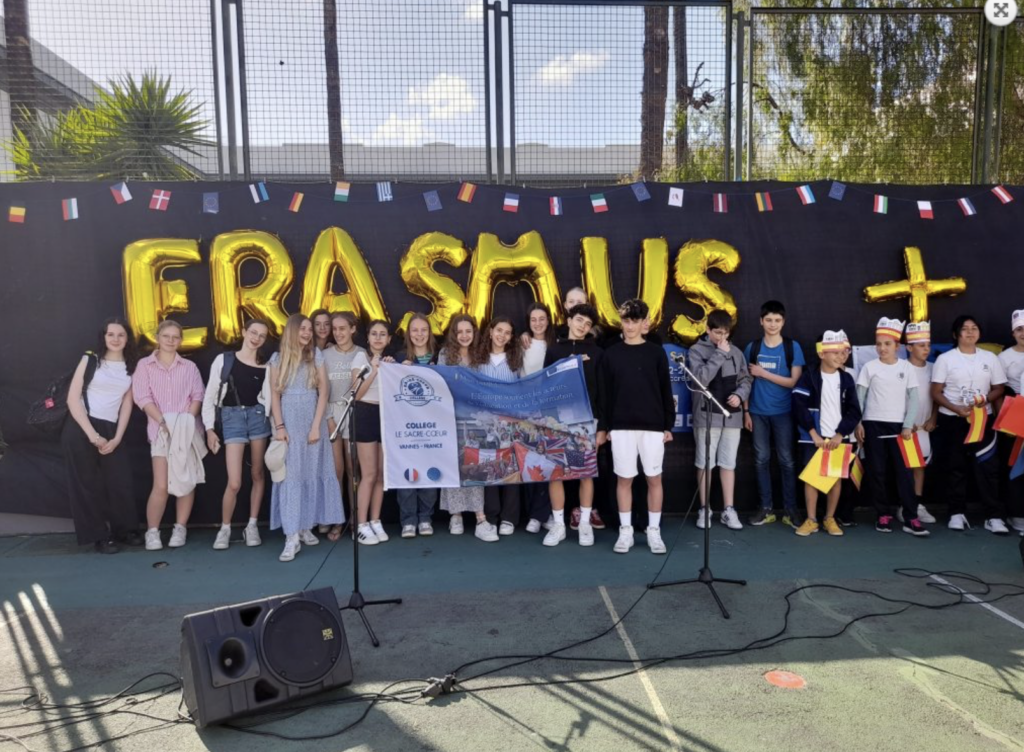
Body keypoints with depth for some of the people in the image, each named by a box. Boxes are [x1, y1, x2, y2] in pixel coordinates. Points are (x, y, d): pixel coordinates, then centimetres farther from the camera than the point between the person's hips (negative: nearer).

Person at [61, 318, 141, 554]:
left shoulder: (131, 368, 9)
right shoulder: (90, 360, 0)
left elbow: (126, 405, 8)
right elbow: (72, 399, -6)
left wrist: (117, 438, -3)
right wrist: (92, 434, -13)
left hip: (109, 431, 3)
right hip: (80, 430, -3)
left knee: (120, 480, -1)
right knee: (88, 483, 2)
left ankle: (124, 530, 17)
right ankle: (99, 536, 11)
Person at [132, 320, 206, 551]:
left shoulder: (189, 367, 11)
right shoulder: (145, 365, 6)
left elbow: (198, 396, 3)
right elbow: (142, 397, -4)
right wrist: (163, 422, -17)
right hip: (160, 430, -2)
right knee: (161, 486, -9)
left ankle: (180, 528, 15)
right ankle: (152, 531, 6)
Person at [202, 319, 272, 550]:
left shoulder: (265, 366, 6)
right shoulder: (223, 360, 1)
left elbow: (269, 398, 7)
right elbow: (210, 395, 2)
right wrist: (209, 428, -1)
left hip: (258, 416, 2)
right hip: (232, 417, -2)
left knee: (257, 474, 7)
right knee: (234, 483, -6)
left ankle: (252, 526, 21)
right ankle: (225, 528, 14)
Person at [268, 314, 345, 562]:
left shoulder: (316, 356, 6)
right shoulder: (278, 358, 6)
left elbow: (323, 392, 0)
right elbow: (274, 395, 3)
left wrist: (316, 426, -8)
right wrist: (279, 426, -8)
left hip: (312, 420, 1)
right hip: (288, 421, -1)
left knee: (311, 473, 3)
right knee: (290, 475, -6)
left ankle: (306, 527, 13)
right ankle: (292, 536, -9)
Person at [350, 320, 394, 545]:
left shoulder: (389, 360, 15)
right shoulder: (361, 357, -1)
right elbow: (357, 393, -9)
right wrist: (374, 370, -15)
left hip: (386, 416, 6)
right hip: (366, 415, -6)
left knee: (382, 473, 5)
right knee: (369, 474, -8)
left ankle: (375, 522, 14)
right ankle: (362, 526, -2)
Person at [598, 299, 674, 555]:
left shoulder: (656, 353, 3)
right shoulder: (611, 354, 4)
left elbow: (666, 391, 3)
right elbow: (604, 393, 5)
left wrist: (669, 425, 0)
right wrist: (603, 426, 2)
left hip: (652, 426, 0)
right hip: (621, 426, 0)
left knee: (654, 478, 5)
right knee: (624, 479, 6)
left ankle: (654, 531, 16)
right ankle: (625, 531, 16)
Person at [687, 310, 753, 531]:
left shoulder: (736, 352, 6)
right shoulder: (696, 351, -4)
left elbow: (746, 379, 11)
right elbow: (701, 378, -18)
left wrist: (740, 395, -8)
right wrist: (720, 353, -16)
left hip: (732, 416, 3)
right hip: (706, 416, -3)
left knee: (728, 464, 9)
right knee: (705, 464, 5)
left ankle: (729, 510, 16)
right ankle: (704, 509, 16)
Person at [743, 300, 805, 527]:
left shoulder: (792, 347, 0)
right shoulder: (752, 348, 5)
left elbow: (794, 381, -6)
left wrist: (764, 373, -10)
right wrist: (746, 411, 3)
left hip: (783, 412, -2)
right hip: (758, 412, 2)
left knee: (786, 460, 1)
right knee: (761, 459, 5)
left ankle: (790, 509, 9)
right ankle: (766, 508, 13)